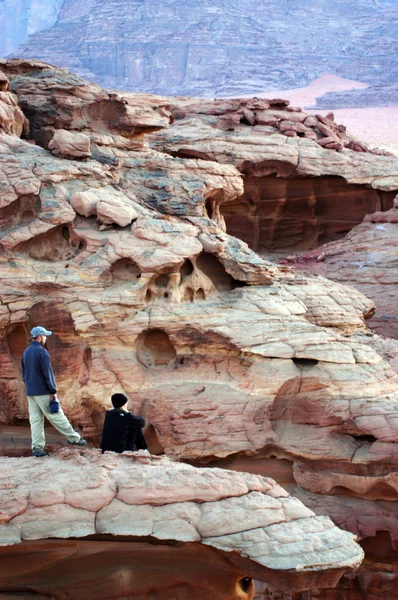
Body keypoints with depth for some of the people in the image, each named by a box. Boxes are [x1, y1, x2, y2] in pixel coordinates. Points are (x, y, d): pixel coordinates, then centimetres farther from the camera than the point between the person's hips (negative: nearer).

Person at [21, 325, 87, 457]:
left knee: (35, 420, 6)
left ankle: (37, 447, 2)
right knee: (56, 416, -1)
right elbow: (48, 373, -15)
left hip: (30, 392, 7)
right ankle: (73, 438, 7)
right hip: (43, 392, -7)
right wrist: (53, 391, -11)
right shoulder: (42, 352, -14)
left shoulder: (26, 353, 11)